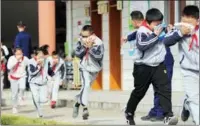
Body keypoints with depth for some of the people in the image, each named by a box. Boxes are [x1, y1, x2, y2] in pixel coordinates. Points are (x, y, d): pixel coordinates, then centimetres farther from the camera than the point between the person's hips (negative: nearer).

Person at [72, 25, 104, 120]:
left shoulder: (98, 43, -24)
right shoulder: (81, 41, -12)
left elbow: (99, 56, -34)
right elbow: (77, 53, -12)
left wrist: (90, 47, -35)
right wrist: (84, 47, -26)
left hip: (94, 69, 0)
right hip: (84, 67, 0)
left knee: (86, 87, 12)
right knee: (86, 85, -20)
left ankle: (78, 102, 36)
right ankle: (85, 108, -20)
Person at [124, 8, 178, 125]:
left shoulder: (161, 29, 4)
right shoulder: (142, 31, -17)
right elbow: (142, 45, -34)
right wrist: (155, 35, -31)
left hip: (159, 65, 4)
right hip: (143, 67, -4)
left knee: (164, 89, -9)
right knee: (139, 92, 11)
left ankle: (168, 115, -11)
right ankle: (129, 112, 33)